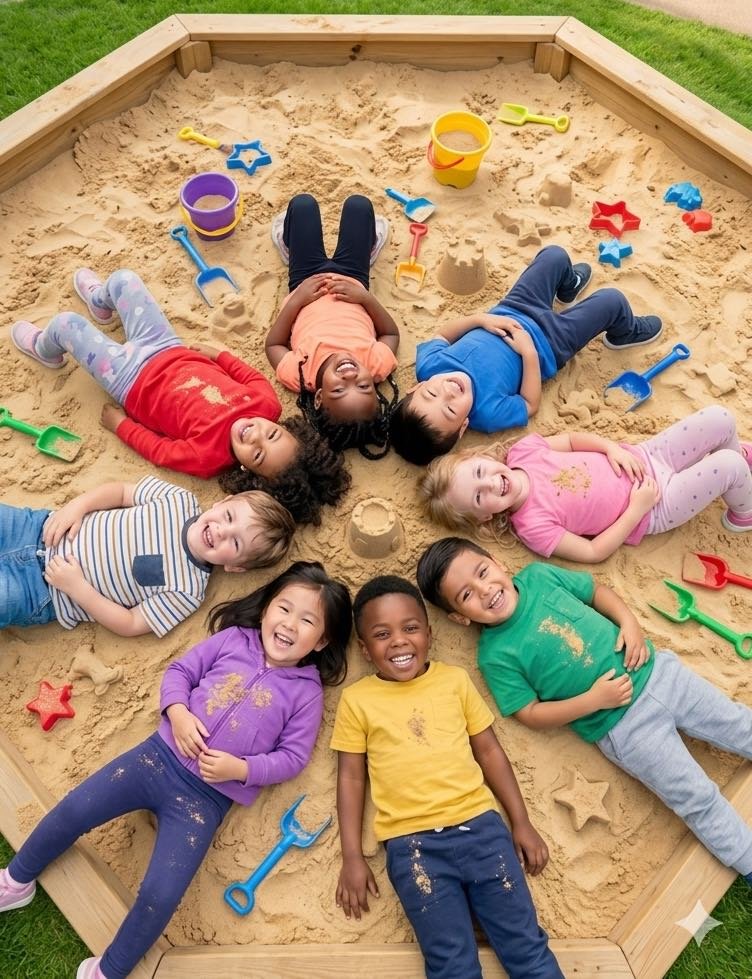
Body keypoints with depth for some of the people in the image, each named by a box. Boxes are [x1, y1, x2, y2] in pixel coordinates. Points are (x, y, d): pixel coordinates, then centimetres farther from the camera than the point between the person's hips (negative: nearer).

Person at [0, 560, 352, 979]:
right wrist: (178, 713, -13)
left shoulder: (306, 692, -6)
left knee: (160, 897, -7)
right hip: (161, 755, 3)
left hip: (206, 797, -2)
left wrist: (240, 768, -18)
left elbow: (292, 756, -5)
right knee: (73, 811, 3)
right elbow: (180, 671, 5)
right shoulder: (233, 639, 0)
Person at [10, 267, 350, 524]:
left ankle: (45, 350, 48)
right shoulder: (268, 405, -29)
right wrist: (218, 354, 1)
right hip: (169, 349, 5)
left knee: (65, 323, 8)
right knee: (122, 277, 16)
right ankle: (100, 301, 55)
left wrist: (119, 424, -9)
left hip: (133, 379, -5)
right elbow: (255, 378, -5)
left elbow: (158, 450, -20)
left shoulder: (209, 456, -38)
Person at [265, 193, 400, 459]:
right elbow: (391, 333, -17)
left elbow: (273, 343, -20)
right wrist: (366, 297, -30)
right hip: (353, 278, 1)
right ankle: (370, 245, 51)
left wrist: (297, 298, -26)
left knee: (303, 203, 13)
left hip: (305, 282, 0)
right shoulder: (378, 365, -40)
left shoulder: (298, 374, -43)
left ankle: (288, 246, 49)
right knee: (358, 203, 14)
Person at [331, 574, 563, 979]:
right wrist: (352, 857, 2)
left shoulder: (454, 679, 6)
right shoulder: (356, 699, 1)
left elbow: (490, 752, 10)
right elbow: (351, 777, 5)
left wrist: (521, 823, 8)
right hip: (411, 842, -1)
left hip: (479, 825, 2)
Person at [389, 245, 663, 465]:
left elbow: (442, 336, -8)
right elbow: (531, 405, -21)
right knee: (612, 300, 4)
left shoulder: (427, 366, -30)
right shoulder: (487, 412, -39)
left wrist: (479, 318, -22)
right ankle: (624, 335, 41)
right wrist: (529, 352, -28)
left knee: (555, 255, 16)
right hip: (548, 340, -4)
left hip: (509, 312, 5)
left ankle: (569, 287, 52)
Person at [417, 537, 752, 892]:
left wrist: (629, 622, -7)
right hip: (623, 726, -4)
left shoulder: (539, 574, -3)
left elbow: (596, 590, 10)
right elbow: (532, 715, -10)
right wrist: (594, 700, -18)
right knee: (699, 800, 1)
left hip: (657, 671, 4)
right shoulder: (495, 655, -13)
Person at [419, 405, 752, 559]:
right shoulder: (531, 525, -25)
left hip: (643, 457, 5)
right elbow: (594, 552, -20)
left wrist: (614, 448, -14)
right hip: (655, 510, -5)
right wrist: (637, 509, -22)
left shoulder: (521, 450, -12)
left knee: (720, 418, 0)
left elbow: (572, 438, 2)